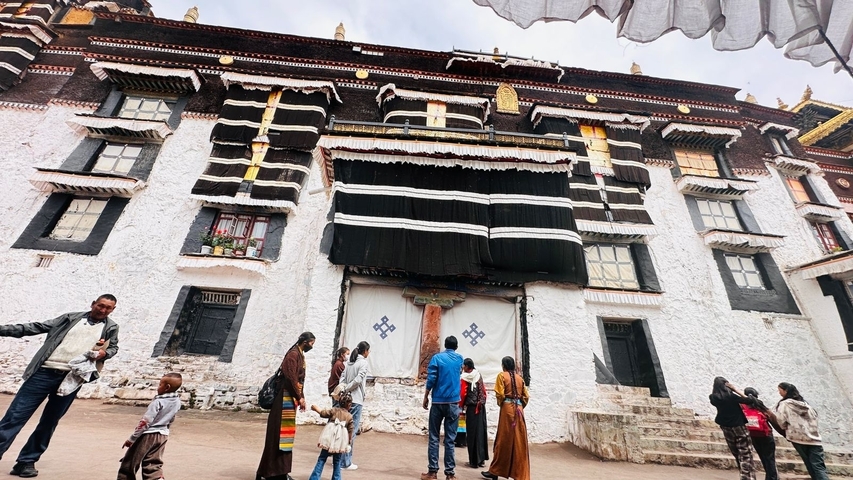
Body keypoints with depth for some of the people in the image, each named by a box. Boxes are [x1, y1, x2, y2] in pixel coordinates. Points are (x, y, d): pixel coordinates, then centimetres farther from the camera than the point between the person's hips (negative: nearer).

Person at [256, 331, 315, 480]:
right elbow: (291, 378, -20)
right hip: (286, 396, -10)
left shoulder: (300, 355, 14)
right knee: (280, 432, -1)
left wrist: (301, 397, 14)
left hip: (292, 397, 10)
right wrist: (299, 397, -14)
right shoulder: (293, 354, -16)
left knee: (286, 432, 15)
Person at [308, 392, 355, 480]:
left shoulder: (334, 410, 2)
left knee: (321, 460, 12)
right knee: (337, 463, 16)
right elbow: (350, 431, 4)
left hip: (329, 439, 0)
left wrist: (315, 408, 18)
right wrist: (348, 443, 17)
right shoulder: (350, 416, 3)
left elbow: (322, 413, 1)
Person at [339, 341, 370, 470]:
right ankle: (345, 462, 7)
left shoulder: (349, 362, 12)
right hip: (356, 400, -7)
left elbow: (342, 379, 7)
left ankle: (340, 458, 24)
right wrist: (346, 389, -7)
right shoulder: (364, 363, -9)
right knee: (352, 430, 1)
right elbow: (358, 380, -19)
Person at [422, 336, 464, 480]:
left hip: (438, 402, -2)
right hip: (453, 403, 2)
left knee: (434, 438, 8)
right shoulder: (459, 358, 7)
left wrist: (425, 397, 1)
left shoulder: (437, 357, -3)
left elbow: (431, 379, -9)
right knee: (450, 439, 6)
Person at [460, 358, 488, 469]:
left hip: (472, 407, -6)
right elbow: (484, 391, 10)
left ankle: (474, 461, 8)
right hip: (481, 407, 6)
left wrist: (460, 406, 2)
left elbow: (463, 393, -11)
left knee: (473, 433, 3)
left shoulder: (465, 378, -10)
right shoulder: (479, 375, 7)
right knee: (481, 431, 12)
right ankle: (482, 459, 21)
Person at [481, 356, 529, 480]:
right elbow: (526, 396, 7)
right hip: (519, 409, 4)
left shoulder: (502, 375, -3)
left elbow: (500, 394, -12)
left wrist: (500, 404, 5)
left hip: (507, 408, -4)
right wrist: (520, 407, 16)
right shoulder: (519, 378, 11)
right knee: (519, 441, 9)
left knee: (504, 440, 4)